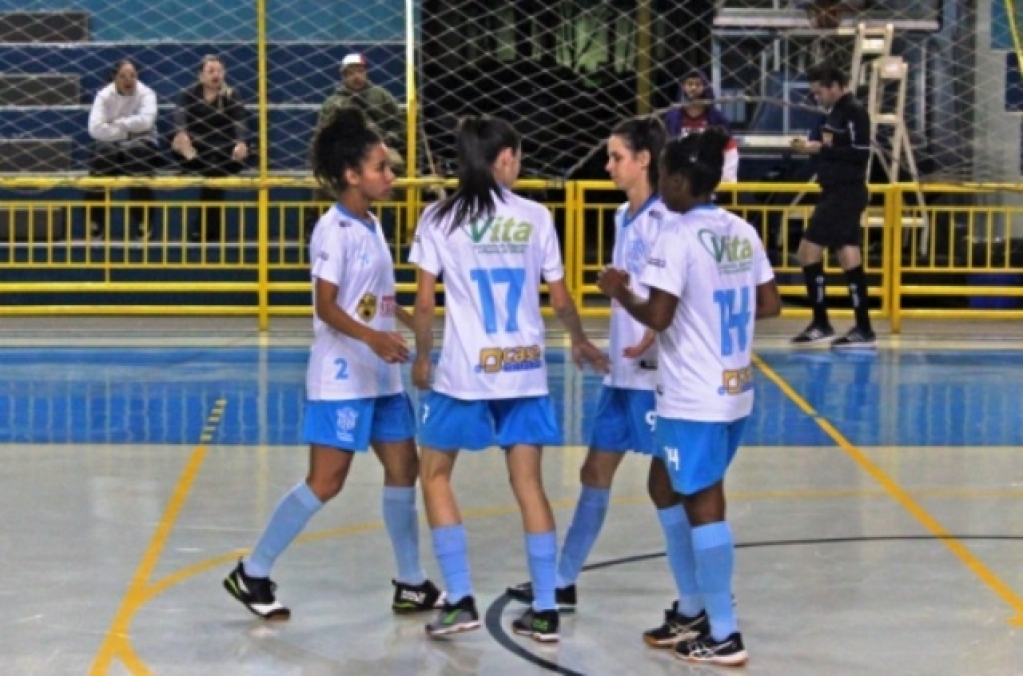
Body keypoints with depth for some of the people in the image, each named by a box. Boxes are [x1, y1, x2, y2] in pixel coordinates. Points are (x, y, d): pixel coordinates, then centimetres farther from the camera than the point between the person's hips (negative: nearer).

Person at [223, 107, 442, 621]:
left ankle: (411, 585, 19)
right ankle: (252, 574, 5)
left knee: (403, 469, 9)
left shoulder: (371, 226, 11)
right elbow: (326, 306, -21)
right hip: (341, 376, -9)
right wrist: (372, 337, -34)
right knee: (326, 482, -7)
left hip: (381, 375, 9)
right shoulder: (335, 230, -15)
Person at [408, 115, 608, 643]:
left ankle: (460, 601, 6)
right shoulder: (535, 217, 1)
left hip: (464, 370, -2)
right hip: (524, 369, 2)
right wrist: (580, 342, 25)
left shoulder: (440, 218, -3)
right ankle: (544, 610, 7)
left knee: (435, 475, 12)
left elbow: (424, 302, -3)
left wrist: (421, 358, 13)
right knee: (529, 484, 8)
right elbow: (560, 299, 7)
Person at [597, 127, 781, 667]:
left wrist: (620, 293, -4)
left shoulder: (679, 238, -15)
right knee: (692, 498, 21)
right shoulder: (743, 233, 7)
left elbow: (657, 316, -21)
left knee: (704, 507, -2)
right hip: (734, 391, 8)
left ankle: (724, 636, 2)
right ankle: (693, 610, 30)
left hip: (693, 398, -8)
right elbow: (769, 305, 11)